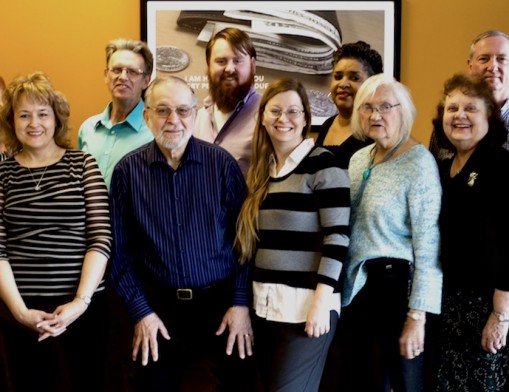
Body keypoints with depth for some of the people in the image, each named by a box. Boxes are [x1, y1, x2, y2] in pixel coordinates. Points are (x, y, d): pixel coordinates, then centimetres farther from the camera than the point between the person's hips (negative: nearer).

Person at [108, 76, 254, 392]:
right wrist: (140, 311, -4)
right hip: (157, 309, 1)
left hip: (220, 305, 0)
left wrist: (241, 304, -7)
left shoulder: (222, 164, -3)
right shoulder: (128, 170, -2)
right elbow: (121, 250, 0)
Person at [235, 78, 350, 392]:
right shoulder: (261, 169, 12)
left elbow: (337, 236, -13)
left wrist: (322, 299, -19)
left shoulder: (322, 164, -8)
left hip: (306, 304, -7)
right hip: (263, 304, 7)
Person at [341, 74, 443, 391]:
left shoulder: (419, 163, -13)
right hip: (355, 287, 7)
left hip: (396, 287, -7)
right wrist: (345, 284, 13)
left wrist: (417, 316, -19)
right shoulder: (358, 158, 8)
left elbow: (428, 246, -17)